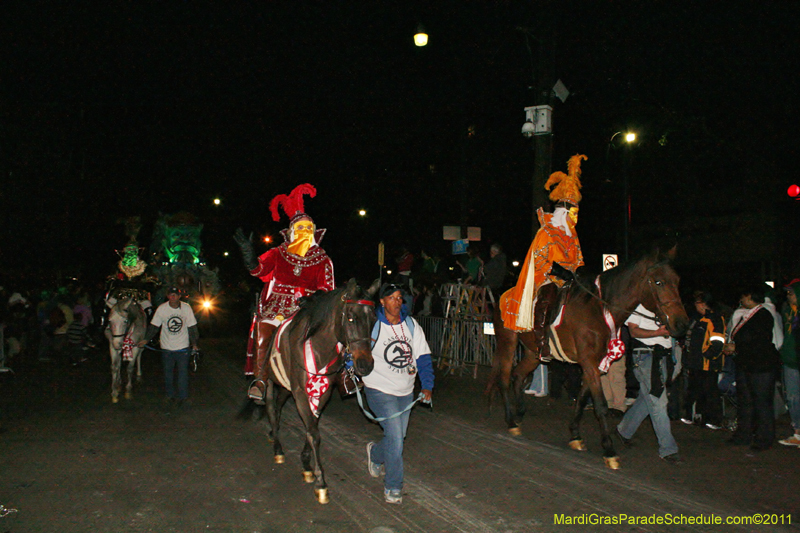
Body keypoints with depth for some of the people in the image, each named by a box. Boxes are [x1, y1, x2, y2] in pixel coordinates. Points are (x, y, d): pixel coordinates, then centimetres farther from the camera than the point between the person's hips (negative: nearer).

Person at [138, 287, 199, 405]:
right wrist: (146, 339, -9)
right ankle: (171, 394, 30)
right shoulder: (162, 309, -9)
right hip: (167, 347, 1)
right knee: (168, 372, 12)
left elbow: (192, 327, 0)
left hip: (183, 346, -1)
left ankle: (183, 396, 15)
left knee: (183, 372, 2)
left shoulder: (186, 308, -9)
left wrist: (194, 343, 1)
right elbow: (153, 326, -1)